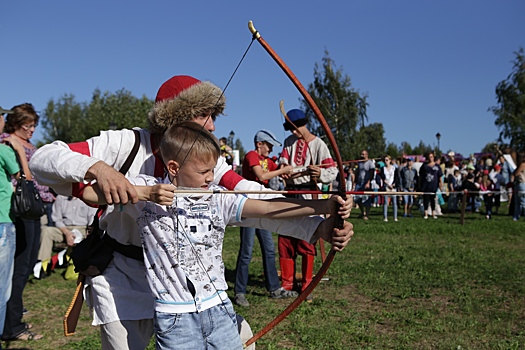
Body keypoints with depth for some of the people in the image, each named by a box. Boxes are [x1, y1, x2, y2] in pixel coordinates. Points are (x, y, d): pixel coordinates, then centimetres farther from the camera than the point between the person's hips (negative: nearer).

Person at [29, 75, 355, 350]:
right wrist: (97, 168, -42)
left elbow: (253, 198, -24)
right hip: (121, 276, -3)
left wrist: (319, 225, -38)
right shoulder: (123, 144, -17)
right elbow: (42, 158, -21)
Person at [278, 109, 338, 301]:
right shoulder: (289, 141, 13)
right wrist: (283, 166, -24)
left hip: (308, 195, -5)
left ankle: (306, 286, 12)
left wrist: (320, 173, -35)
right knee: (285, 241, 7)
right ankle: (286, 283, 20)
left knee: (306, 243, -1)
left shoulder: (318, 144, -5)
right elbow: (283, 158, 0)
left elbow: (332, 171, -13)